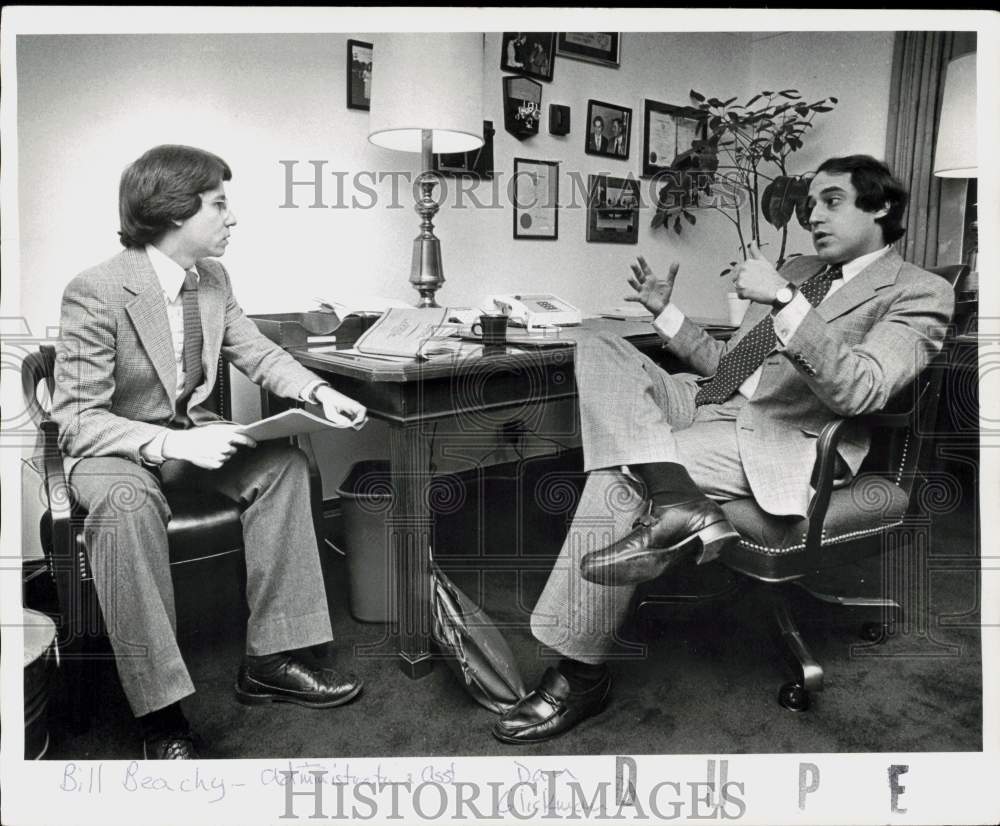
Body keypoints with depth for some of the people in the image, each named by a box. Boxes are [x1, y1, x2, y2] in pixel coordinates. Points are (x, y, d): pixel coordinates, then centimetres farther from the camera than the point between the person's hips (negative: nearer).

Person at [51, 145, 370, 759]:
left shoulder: (213, 278, -1)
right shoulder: (96, 292, -21)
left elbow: (258, 352, 4)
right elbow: (77, 418, -22)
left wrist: (319, 392, -15)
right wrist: (173, 443, -35)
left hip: (190, 434, 6)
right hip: (109, 448, -6)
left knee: (283, 461, -17)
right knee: (126, 501, -38)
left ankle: (271, 658, -12)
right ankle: (160, 709, -27)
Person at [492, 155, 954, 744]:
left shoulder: (919, 293, 2)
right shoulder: (799, 272, 25)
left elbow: (859, 391, -17)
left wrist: (783, 302, -23)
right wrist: (666, 312, 15)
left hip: (779, 443, -8)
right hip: (709, 403, 8)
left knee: (620, 471, -27)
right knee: (599, 347, -11)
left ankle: (582, 677, -17)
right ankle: (675, 501, -34)